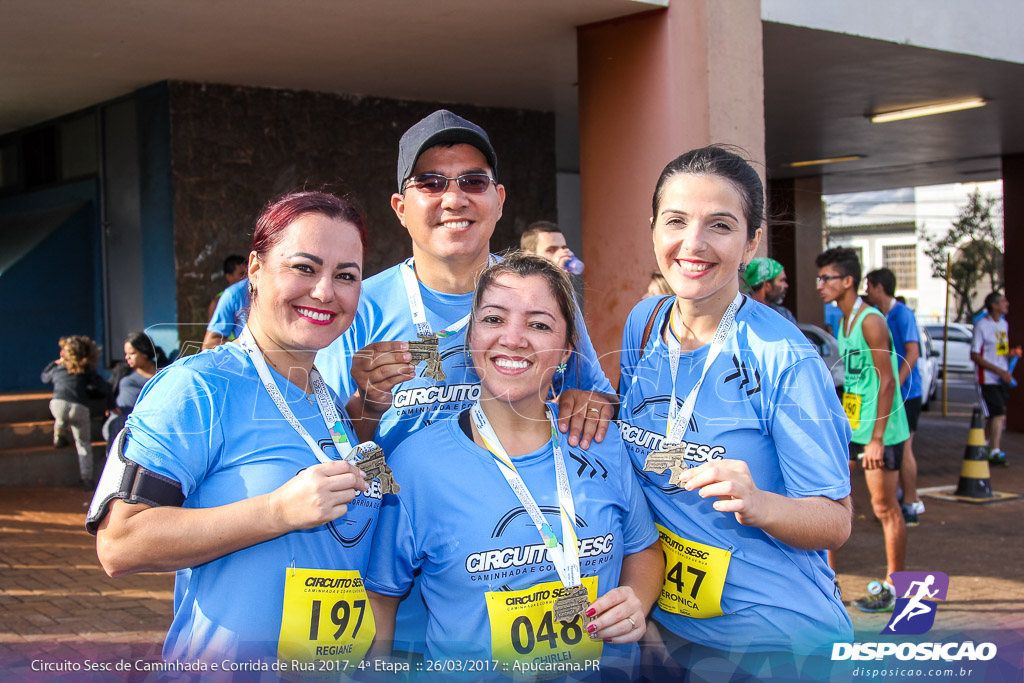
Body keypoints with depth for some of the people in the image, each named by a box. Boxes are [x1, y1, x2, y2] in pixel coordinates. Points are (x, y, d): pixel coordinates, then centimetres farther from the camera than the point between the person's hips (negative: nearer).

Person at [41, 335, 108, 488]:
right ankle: (87, 478, 6)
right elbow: (104, 389, 14)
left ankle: (59, 431, 15)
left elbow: (44, 377, 47)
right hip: (80, 408, -1)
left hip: (58, 404, 1)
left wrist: (55, 363, 57)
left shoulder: (57, 369, 25)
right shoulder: (87, 371, 20)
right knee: (84, 443, 11)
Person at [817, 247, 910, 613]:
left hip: (879, 431, -9)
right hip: (849, 427, 9)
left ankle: (893, 589, 14)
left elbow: (887, 381, -19)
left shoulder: (871, 321, -16)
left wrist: (876, 439, -22)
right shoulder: (842, 322, 11)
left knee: (885, 507, 2)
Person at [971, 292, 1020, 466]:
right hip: (988, 379, -7)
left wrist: (1011, 353, -1)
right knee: (999, 415, -13)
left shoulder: (1004, 324, 13)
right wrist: (1000, 371, -18)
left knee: (996, 416, 11)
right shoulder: (982, 325, -12)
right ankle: (995, 452, -8)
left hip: (1003, 379, 7)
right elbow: (974, 356, -14)